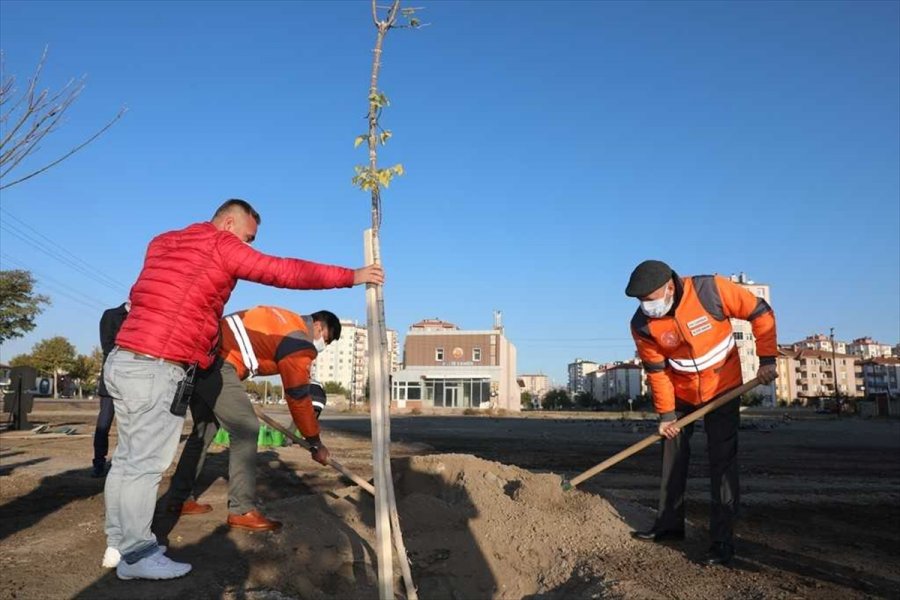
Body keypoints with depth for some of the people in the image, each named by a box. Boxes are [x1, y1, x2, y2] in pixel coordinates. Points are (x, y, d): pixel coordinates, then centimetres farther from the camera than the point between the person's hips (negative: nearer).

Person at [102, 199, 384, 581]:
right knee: (146, 463, -3)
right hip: (157, 368, -9)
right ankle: (136, 555, 5)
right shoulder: (221, 245, -5)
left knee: (128, 459, 14)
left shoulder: (163, 242, 19)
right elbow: (285, 271, -8)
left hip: (125, 360, 9)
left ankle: (119, 545, 22)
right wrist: (352, 276, -3)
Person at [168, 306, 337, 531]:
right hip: (215, 362, -10)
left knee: (205, 428, 18)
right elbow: (298, 397, -3)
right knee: (246, 428, -7)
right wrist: (316, 443, 5)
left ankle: (179, 499, 26)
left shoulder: (286, 320, 19)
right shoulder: (299, 341, -6)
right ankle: (242, 511, -6)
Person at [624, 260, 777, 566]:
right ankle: (669, 523, 26)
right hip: (681, 393, 3)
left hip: (722, 387, -3)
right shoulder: (642, 324, -20)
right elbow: (656, 370, -10)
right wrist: (666, 412, -9)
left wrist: (767, 359, -18)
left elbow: (760, 313, -16)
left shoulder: (711, 290, -28)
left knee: (722, 461, -6)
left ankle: (723, 539, 0)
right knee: (673, 456, 11)